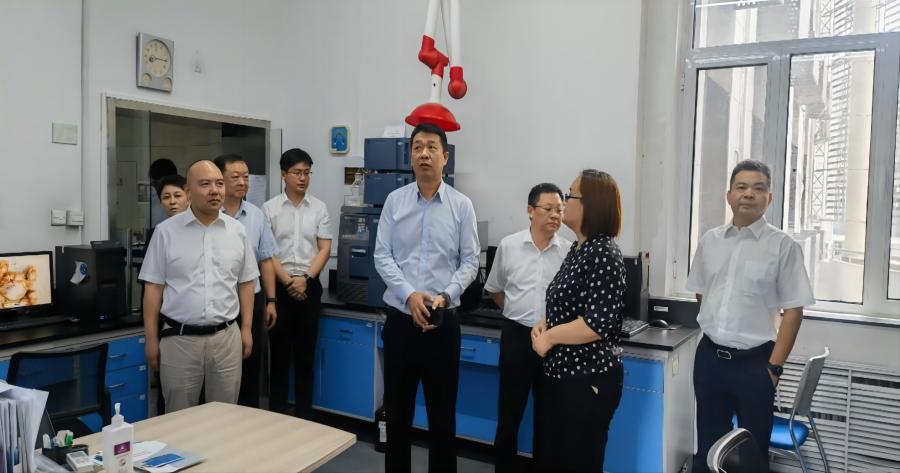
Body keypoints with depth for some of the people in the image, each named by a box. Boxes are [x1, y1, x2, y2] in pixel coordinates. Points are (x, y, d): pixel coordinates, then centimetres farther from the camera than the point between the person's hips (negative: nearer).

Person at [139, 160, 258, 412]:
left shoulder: (237, 230, 4)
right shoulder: (166, 231, -3)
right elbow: (153, 287, 0)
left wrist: (246, 328, 5)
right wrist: (151, 339, -1)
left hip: (226, 337, 2)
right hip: (179, 338, -1)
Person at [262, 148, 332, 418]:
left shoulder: (319, 208, 5)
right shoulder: (270, 208, 1)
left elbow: (324, 249, 2)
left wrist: (305, 278, -10)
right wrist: (288, 281, -11)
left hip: (309, 286, 1)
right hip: (279, 286, -1)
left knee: (306, 353, 7)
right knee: (279, 353, 5)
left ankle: (304, 415, 17)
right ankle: (277, 413, 15)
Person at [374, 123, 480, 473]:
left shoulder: (462, 205, -1)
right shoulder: (394, 201, 1)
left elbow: (470, 262, -1)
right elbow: (382, 257, -2)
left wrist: (445, 296, -16)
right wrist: (409, 295, -15)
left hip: (443, 321, -1)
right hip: (400, 319, 1)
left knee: (442, 411, 10)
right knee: (397, 409, 13)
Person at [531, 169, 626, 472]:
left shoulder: (603, 253, -18)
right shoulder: (578, 248, 10)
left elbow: (598, 323, -26)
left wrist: (549, 337, -15)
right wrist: (544, 325, 1)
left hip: (588, 379, -9)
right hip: (561, 373, 9)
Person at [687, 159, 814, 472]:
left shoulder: (783, 246, -8)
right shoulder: (709, 241, 4)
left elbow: (793, 311, -8)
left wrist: (774, 367, -10)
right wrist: (716, 327, 10)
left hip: (754, 362, -3)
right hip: (709, 357, 3)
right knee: (708, 446, 17)